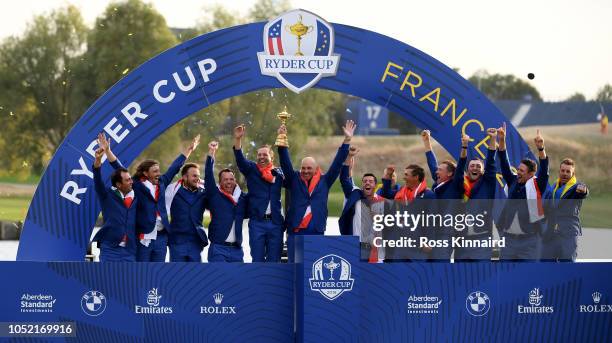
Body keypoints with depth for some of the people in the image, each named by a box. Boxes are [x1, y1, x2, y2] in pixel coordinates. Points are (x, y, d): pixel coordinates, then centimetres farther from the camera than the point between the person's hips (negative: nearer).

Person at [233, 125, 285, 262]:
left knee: (274, 260, 4)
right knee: (257, 260, 0)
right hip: (257, 222, -1)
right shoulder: (251, 170, 7)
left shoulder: (278, 173, 12)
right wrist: (238, 139, -26)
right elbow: (240, 159, -8)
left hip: (275, 221, 1)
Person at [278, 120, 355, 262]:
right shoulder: (294, 180, 8)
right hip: (295, 233, 0)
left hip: (316, 234, 0)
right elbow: (285, 163, -1)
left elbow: (337, 163, 7)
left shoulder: (324, 181, 9)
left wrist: (347, 140, 2)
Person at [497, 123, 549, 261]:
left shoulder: (537, 186, -4)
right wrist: (501, 140, -5)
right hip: (509, 238, 5)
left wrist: (540, 148, -33)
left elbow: (544, 170, -18)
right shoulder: (513, 182, 8)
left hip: (529, 239, -5)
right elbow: (504, 163, 5)